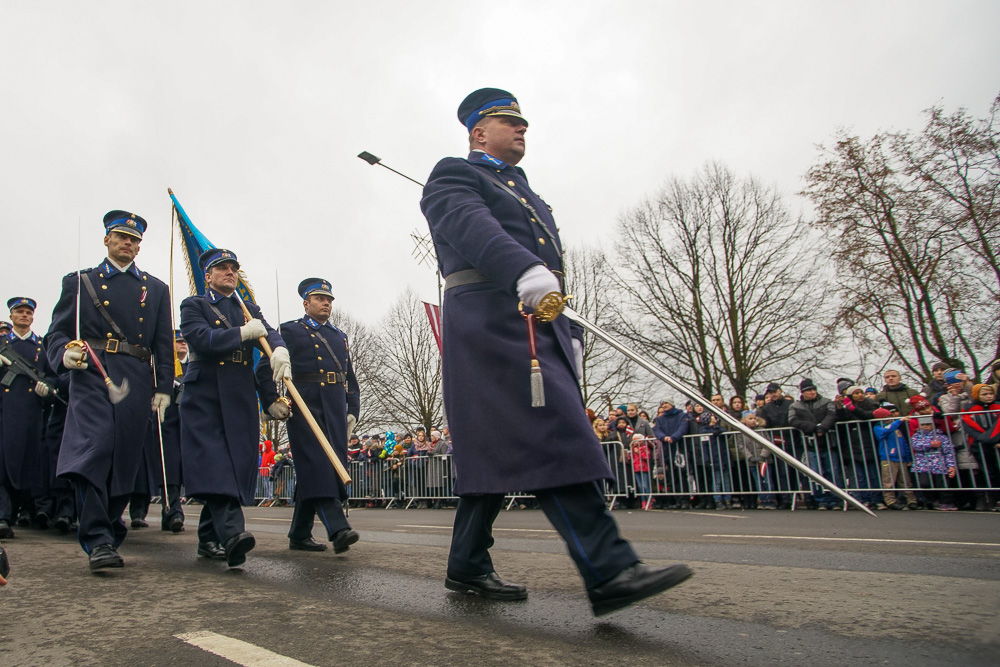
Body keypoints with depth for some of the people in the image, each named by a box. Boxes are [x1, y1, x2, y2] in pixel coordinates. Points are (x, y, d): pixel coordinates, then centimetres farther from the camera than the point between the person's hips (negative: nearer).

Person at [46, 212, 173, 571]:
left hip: (136, 382, 2)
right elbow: (58, 332, 10)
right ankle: (98, 539, -18)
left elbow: (164, 344, 14)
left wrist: (163, 388, 5)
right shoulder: (79, 282, 16)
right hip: (91, 376, -2)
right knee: (92, 447, -19)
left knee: (125, 459, 3)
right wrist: (65, 354, -13)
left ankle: (109, 525, 23)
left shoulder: (155, 289, 20)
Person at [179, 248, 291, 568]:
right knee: (214, 465, -18)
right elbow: (200, 339, -10)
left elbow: (269, 333, 3)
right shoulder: (193, 305, 11)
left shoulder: (250, 310, 23)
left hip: (241, 399, 4)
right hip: (204, 397, -4)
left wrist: (279, 349, -19)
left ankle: (210, 539, 14)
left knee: (238, 465, 1)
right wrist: (242, 333, -9)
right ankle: (232, 532, -31)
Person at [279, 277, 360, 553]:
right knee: (316, 465, -15)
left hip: (336, 411, 5)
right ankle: (338, 529, -25)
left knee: (322, 468, 5)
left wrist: (353, 411, 12)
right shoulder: (289, 331, 8)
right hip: (305, 406, -5)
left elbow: (351, 377, 22)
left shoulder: (340, 336, 23)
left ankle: (300, 535, 15)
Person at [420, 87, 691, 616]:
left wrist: (570, 333, 18)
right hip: (491, 320, -8)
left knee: (502, 449, 7)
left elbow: (549, 258, 28)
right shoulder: (454, 176, 6)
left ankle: (468, 566, 17)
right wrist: (526, 271, -36)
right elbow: (473, 227, -17)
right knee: (551, 436, -18)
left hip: (540, 328, 9)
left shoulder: (525, 192, 32)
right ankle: (608, 570, -20)